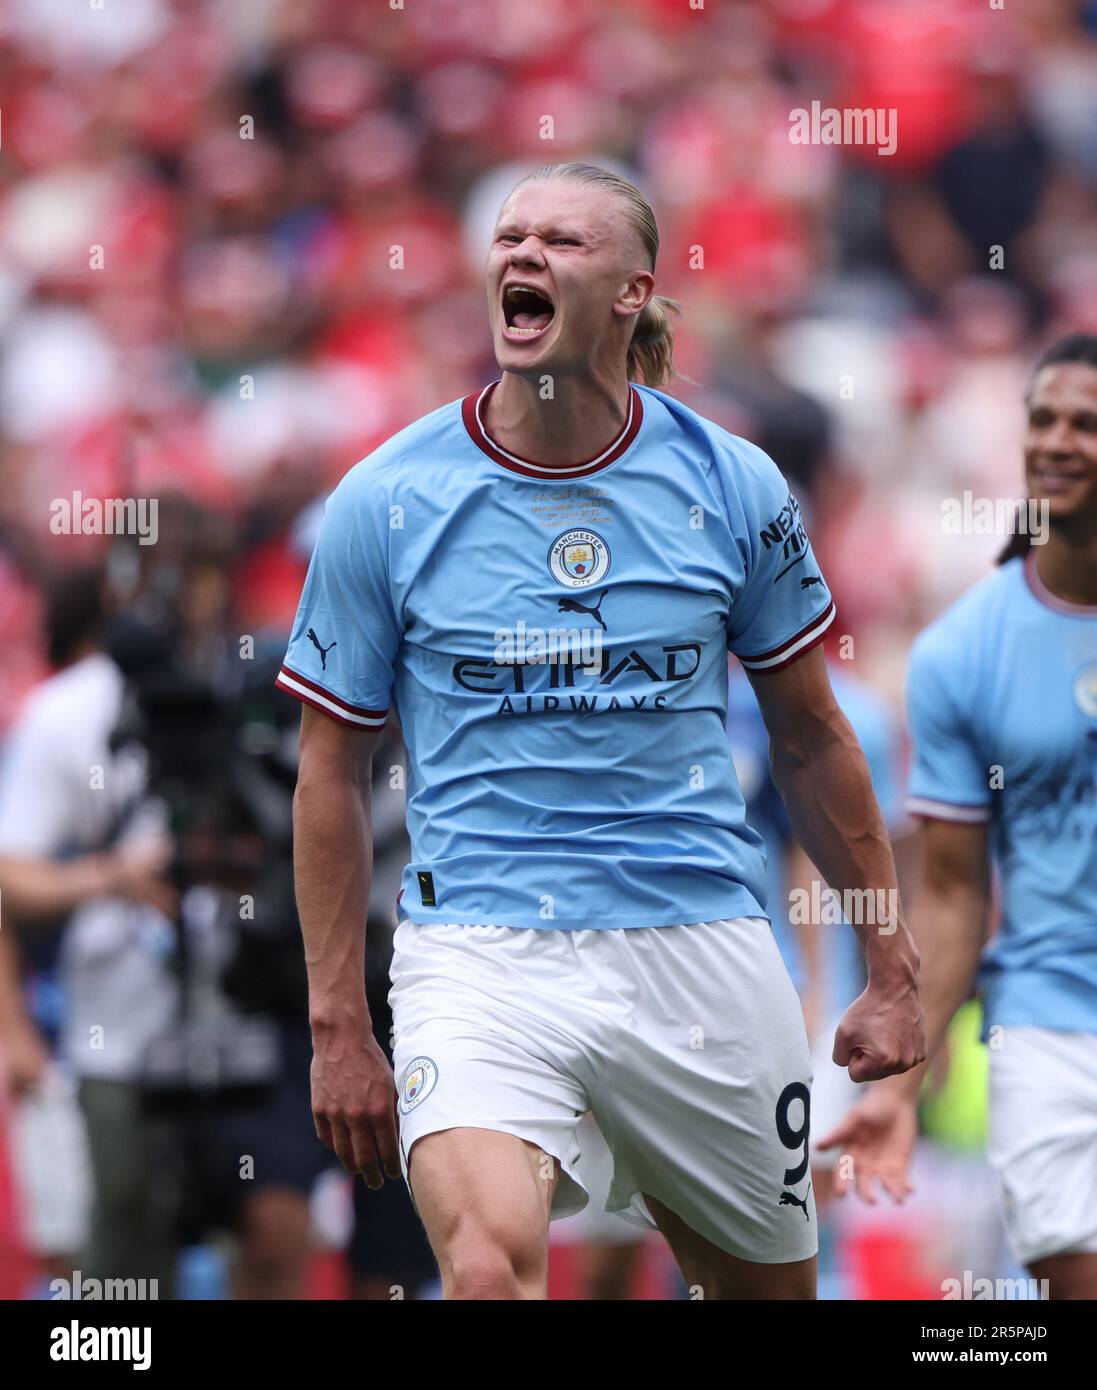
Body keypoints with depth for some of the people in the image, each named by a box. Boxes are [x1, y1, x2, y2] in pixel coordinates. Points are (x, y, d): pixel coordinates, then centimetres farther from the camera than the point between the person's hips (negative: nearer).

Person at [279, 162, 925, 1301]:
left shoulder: (730, 485, 4)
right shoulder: (385, 502, -1)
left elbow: (810, 739, 14)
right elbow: (332, 771, 6)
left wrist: (890, 970, 14)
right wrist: (338, 1025, 3)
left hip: (703, 946, 3)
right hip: (479, 950, -3)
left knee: (768, 1286, 12)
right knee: (490, 1262, -30)